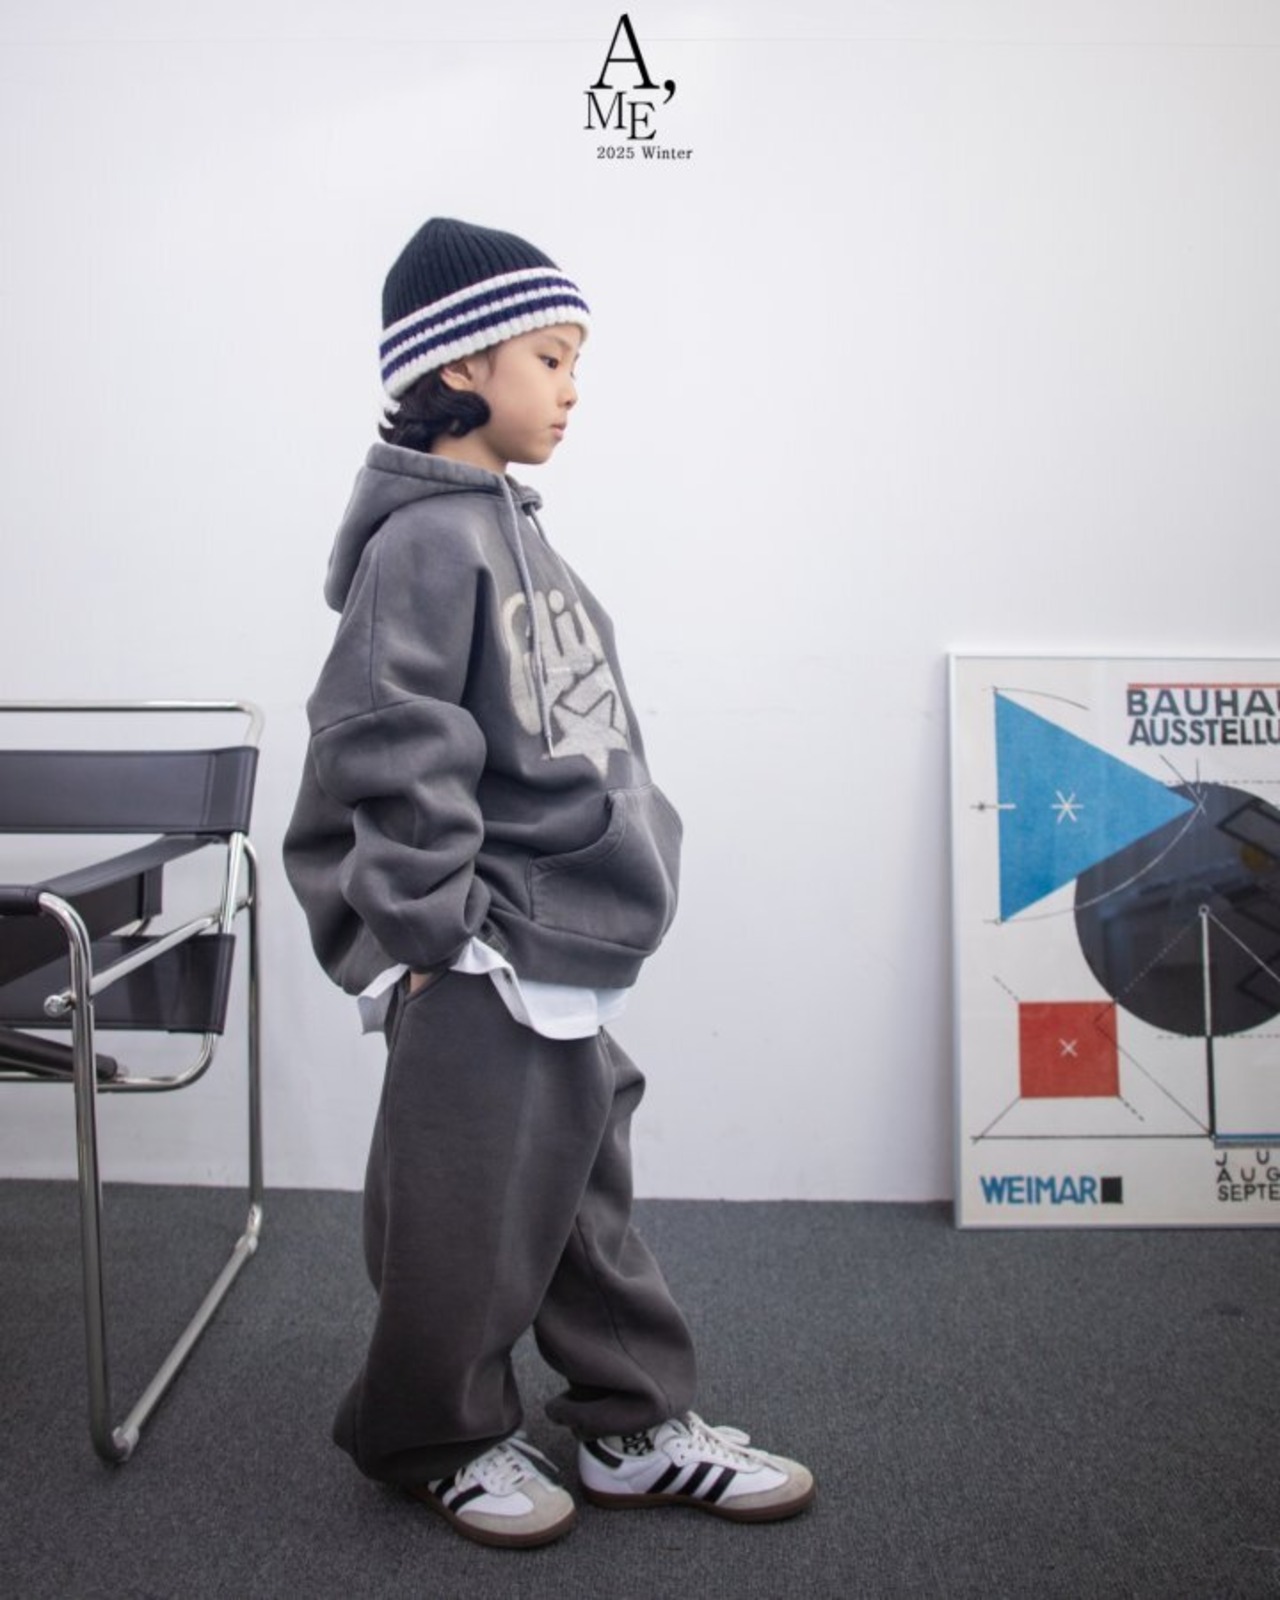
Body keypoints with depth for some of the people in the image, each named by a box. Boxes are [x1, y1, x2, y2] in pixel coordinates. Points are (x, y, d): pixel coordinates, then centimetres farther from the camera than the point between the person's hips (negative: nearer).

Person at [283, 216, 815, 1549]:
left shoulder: (508, 527, 14)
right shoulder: (423, 542, -16)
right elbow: (394, 754, -22)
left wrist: (622, 863, 20)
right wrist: (435, 932, -19)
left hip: (567, 954, 10)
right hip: (482, 968, -9)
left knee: (586, 1194, 18)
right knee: (470, 1216, 7)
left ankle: (637, 1430, 33)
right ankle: (437, 1440, 30)